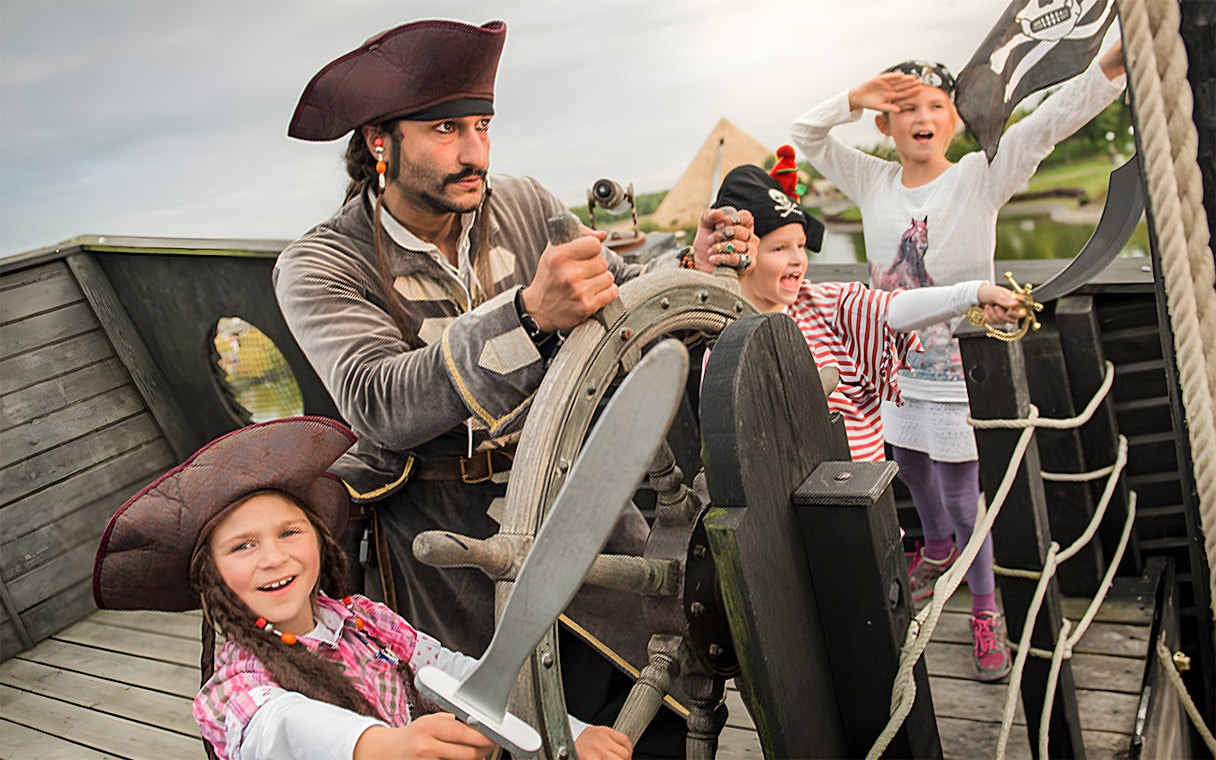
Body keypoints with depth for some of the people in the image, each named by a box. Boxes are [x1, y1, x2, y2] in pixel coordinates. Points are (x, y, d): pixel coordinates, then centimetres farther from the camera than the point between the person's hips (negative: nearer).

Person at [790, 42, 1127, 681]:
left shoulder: (979, 178, -10)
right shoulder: (873, 183, 0)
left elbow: (1048, 123, -22)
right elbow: (805, 133, 1)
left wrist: (1115, 62, -37)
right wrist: (856, 98, -16)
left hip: (958, 367, -4)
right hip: (894, 363, 5)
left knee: (963, 494, 2)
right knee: (912, 471, 24)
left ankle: (985, 607, 24)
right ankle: (939, 547, 54)